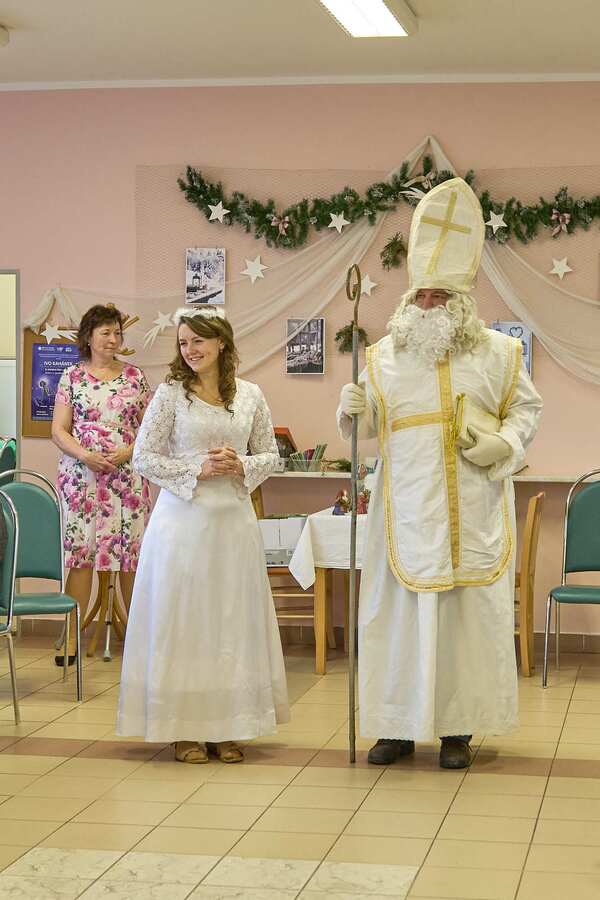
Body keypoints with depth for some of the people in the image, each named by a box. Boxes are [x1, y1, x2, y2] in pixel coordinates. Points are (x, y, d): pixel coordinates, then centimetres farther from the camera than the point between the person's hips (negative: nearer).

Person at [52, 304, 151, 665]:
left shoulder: (135, 376, 8)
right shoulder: (72, 377, 6)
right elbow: (59, 430, 3)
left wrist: (128, 451, -8)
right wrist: (86, 455, -13)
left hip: (128, 475, 1)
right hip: (81, 475, -1)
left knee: (131, 554, -1)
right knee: (80, 553, -3)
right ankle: (71, 638, 0)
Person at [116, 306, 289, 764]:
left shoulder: (251, 395, 6)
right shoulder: (170, 394, -1)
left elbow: (270, 455, 12)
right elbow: (144, 457, -2)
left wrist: (241, 466, -9)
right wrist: (197, 471, -12)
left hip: (234, 519, 3)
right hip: (183, 517, -2)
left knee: (234, 620, 5)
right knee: (182, 618, 0)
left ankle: (227, 727, 15)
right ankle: (185, 727, 9)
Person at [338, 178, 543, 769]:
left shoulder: (497, 353, 5)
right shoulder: (385, 355, 7)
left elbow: (526, 407, 12)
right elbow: (368, 426, 10)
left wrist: (505, 443, -6)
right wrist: (353, 410, -11)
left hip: (474, 511, 0)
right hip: (408, 509, 0)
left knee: (470, 608, 2)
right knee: (400, 607, 0)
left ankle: (458, 727, 11)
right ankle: (398, 725, 10)